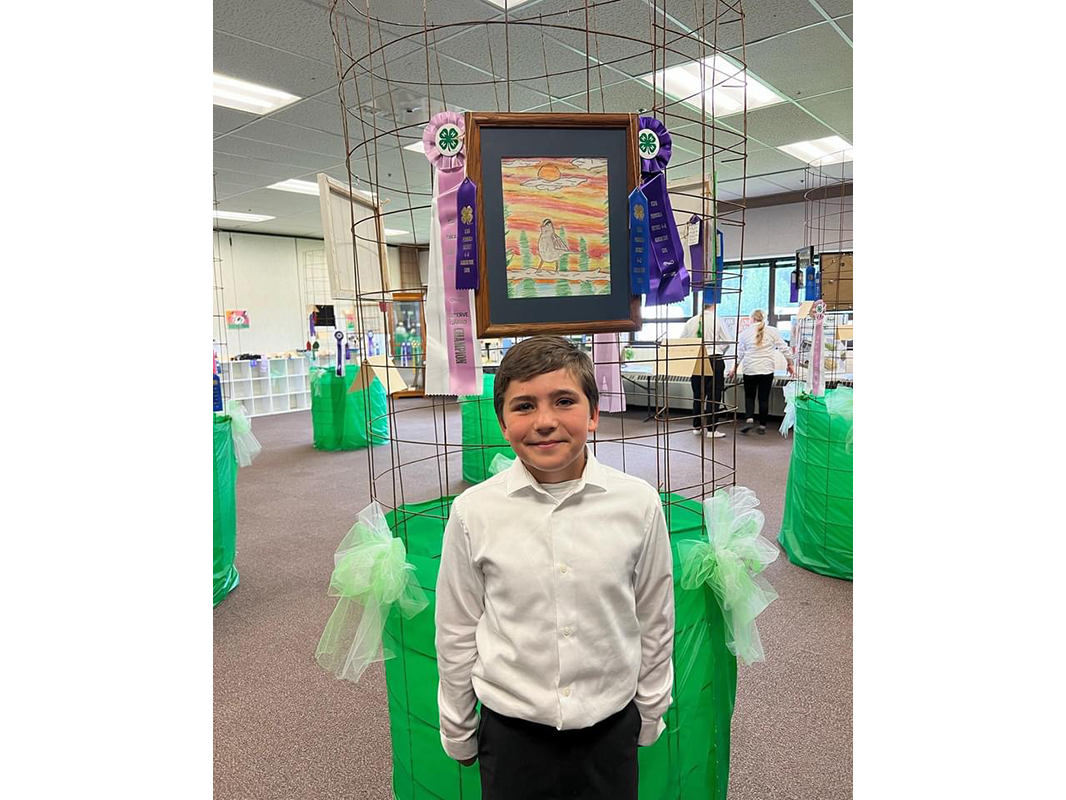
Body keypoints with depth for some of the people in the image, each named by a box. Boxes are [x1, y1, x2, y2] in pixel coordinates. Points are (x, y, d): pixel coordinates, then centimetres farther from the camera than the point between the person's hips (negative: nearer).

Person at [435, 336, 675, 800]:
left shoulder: (639, 504, -14)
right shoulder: (473, 512, -14)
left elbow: (654, 621, -1)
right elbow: (456, 631, -3)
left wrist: (650, 714, 9)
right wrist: (457, 731, 7)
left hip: (610, 728, 1)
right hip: (510, 730, 0)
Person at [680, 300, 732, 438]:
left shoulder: (691, 322, 4)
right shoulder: (717, 320, -5)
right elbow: (727, 341, -2)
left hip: (696, 361, 4)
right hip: (714, 359, -4)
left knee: (698, 395, 13)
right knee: (714, 395, 0)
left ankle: (696, 427, 20)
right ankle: (711, 429, -1)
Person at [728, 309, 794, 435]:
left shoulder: (745, 332, 2)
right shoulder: (772, 331, 2)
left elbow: (739, 353, 3)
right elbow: (784, 349, 1)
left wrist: (734, 369, 12)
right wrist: (790, 364, 12)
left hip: (749, 369, 0)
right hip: (767, 369, 0)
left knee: (749, 396, 14)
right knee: (764, 398, 7)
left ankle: (749, 419, -6)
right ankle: (762, 426, 10)